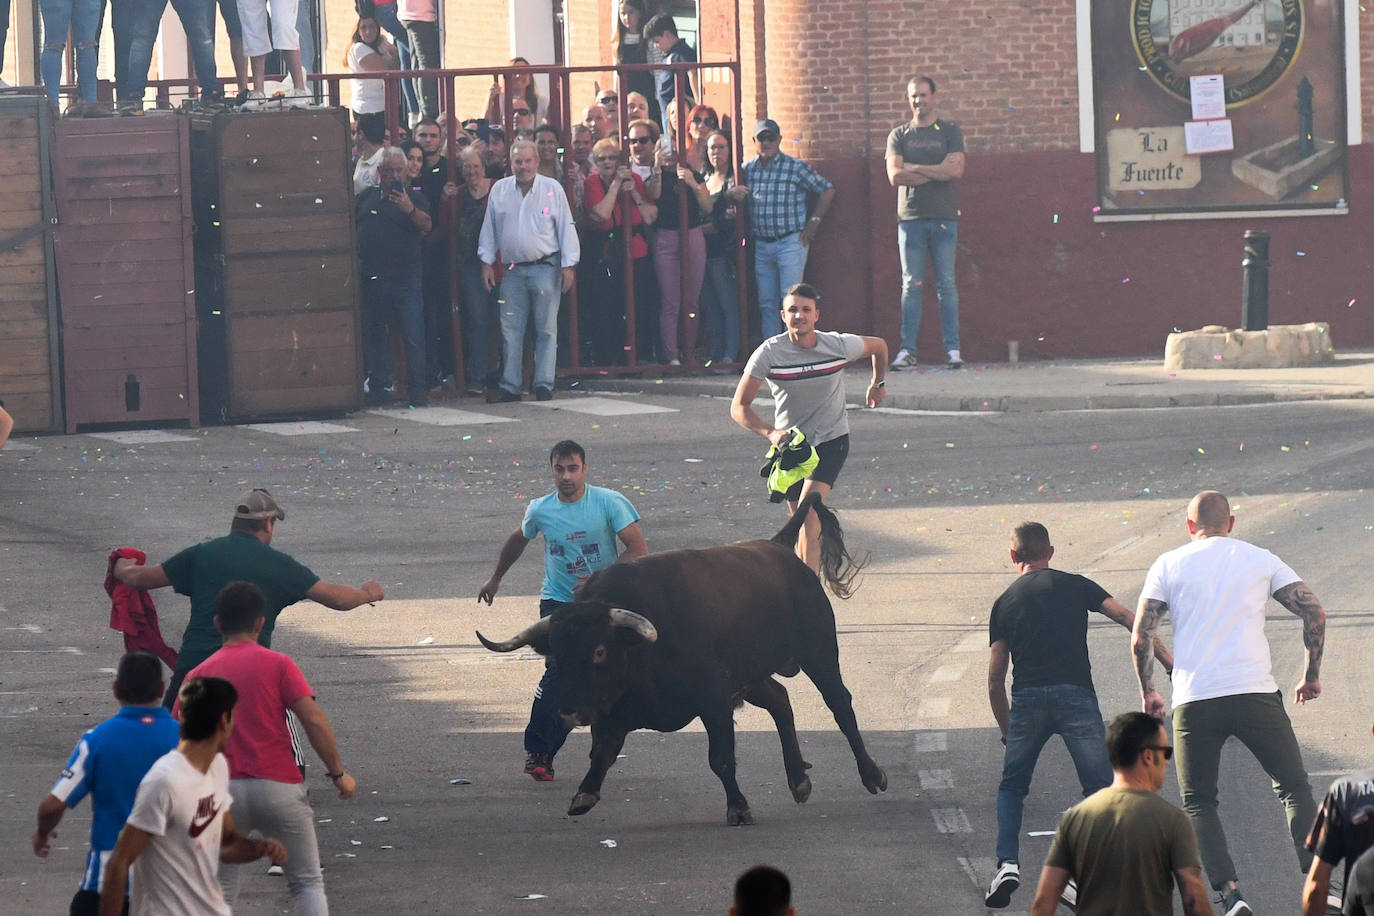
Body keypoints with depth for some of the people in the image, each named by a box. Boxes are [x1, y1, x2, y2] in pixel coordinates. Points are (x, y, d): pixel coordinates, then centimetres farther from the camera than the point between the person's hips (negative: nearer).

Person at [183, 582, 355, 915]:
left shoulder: (199, 676, 7)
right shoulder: (277, 665, 0)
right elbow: (314, 720, -9)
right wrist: (338, 773, 0)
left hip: (224, 790, 2)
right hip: (280, 786, -2)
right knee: (307, 883, 10)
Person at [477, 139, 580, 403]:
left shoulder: (552, 189, 0)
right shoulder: (500, 190, 8)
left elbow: (566, 228, 1)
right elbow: (489, 230, 13)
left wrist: (569, 265, -3)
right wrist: (487, 262, 8)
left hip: (545, 268, -3)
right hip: (513, 270, 3)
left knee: (546, 329, -2)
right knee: (510, 330, 3)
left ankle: (544, 384, 2)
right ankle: (509, 386, 7)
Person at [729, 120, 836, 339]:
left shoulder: (795, 168, -4)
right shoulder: (748, 169, 8)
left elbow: (827, 191, 1)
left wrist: (814, 221, -2)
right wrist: (732, 193, -6)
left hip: (791, 242, -5)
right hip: (761, 245, 5)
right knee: (766, 304, 7)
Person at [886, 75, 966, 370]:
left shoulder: (950, 132, 8)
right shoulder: (899, 135, 11)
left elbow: (956, 170, -6)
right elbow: (895, 176, -2)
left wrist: (915, 168, -5)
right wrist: (936, 171, -5)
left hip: (944, 218, -1)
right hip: (910, 218, 1)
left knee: (947, 284, -2)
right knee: (911, 285, -1)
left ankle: (952, 349, -1)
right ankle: (907, 350, -1)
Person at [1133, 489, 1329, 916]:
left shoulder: (1169, 565, 8)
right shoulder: (1260, 560, 10)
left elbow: (1140, 637, 3)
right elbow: (1314, 613, 5)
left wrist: (1147, 691, 16)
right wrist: (1312, 675, 16)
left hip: (1194, 701, 0)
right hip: (1255, 694, 0)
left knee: (1198, 802, 11)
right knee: (1294, 789, 11)